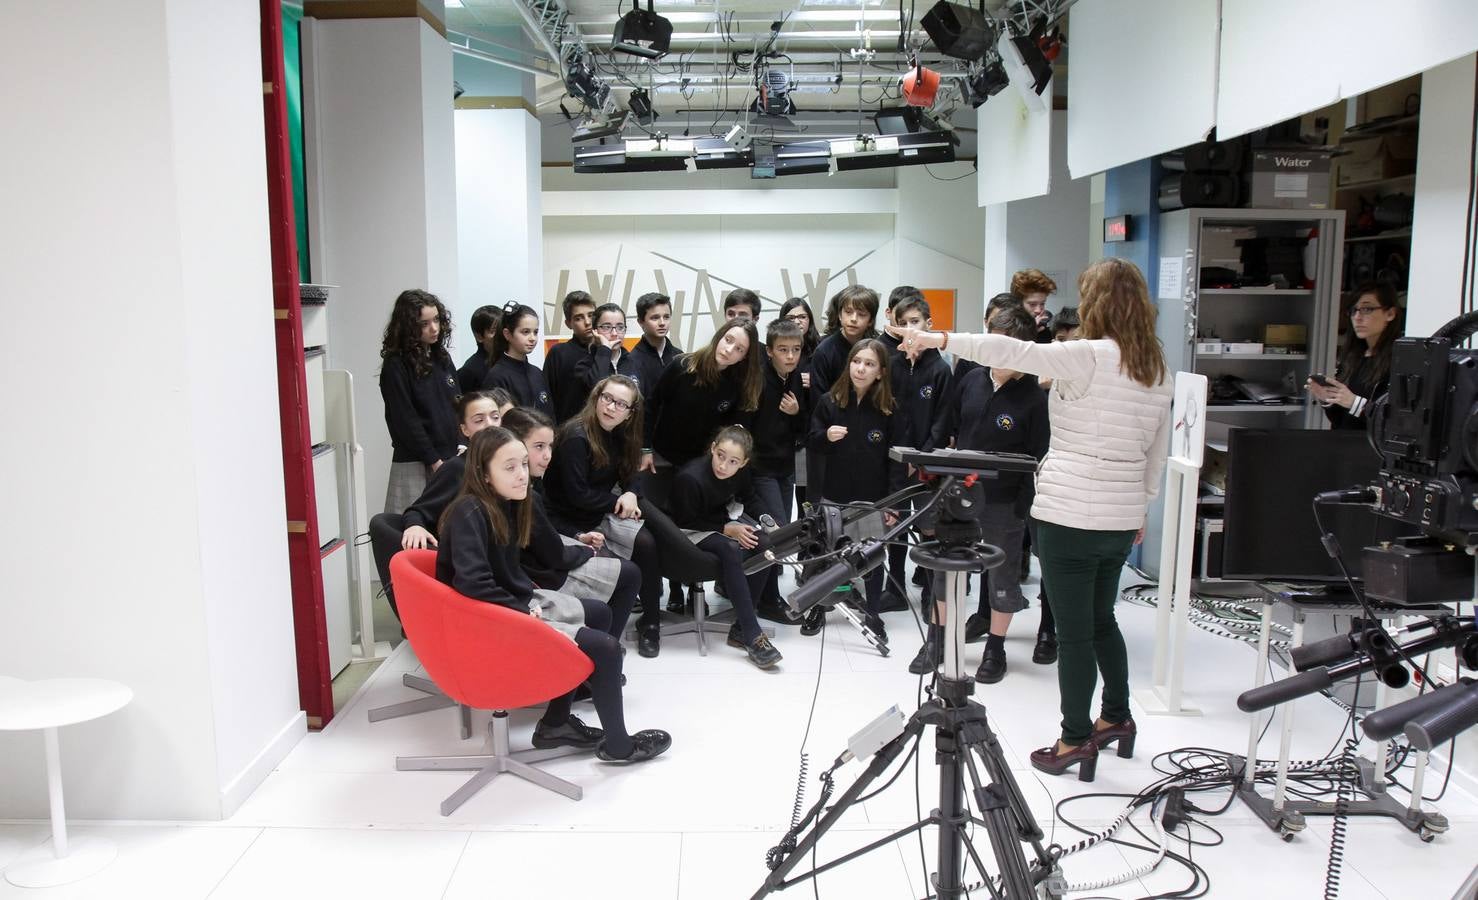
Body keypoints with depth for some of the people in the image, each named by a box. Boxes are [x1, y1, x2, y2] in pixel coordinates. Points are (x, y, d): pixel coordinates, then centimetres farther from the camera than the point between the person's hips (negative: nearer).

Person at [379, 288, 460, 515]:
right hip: (416, 465, -5)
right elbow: (405, 421, -10)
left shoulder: (442, 358, 11)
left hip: (450, 459, 6)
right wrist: (435, 462, -10)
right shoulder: (396, 366, -7)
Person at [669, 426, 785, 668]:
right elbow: (686, 522, -18)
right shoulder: (689, 478, -27)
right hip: (689, 533, -7)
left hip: (720, 523, 7)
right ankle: (753, 638, -35)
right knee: (730, 550, -35)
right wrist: (727, 530, -22)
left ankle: (740, 628, -14)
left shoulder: (740, 472, -9)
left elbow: (750, 499, 11)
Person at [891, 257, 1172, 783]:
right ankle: (1116, 716, 36)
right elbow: (1157, 454, 16)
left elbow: (1014, 353, -24)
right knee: (1101, 619, 24)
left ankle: (1075, 740, 12)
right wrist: (1141, 507, 26)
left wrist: (939, 340, -22)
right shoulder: (1158, 372, 9)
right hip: (1120, 518, 8)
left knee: (1073, 630, 2)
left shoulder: (1090, 357, -15)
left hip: (1070, 515, -8)